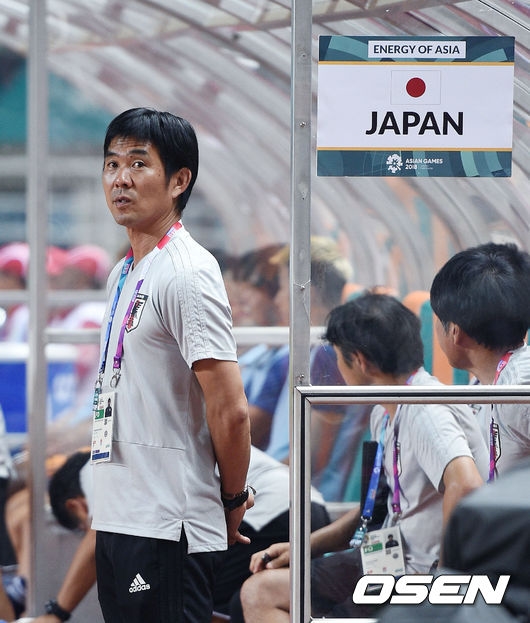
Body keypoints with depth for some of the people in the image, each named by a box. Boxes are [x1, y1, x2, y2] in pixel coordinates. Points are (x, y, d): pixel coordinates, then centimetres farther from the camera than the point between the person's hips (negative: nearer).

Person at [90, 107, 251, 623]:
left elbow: (230, 410, -17)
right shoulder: (124, 274, 16)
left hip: (165, 532, -9)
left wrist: (233, 500, -6)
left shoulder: (188, 275, -14)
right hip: (118, 521, 9)